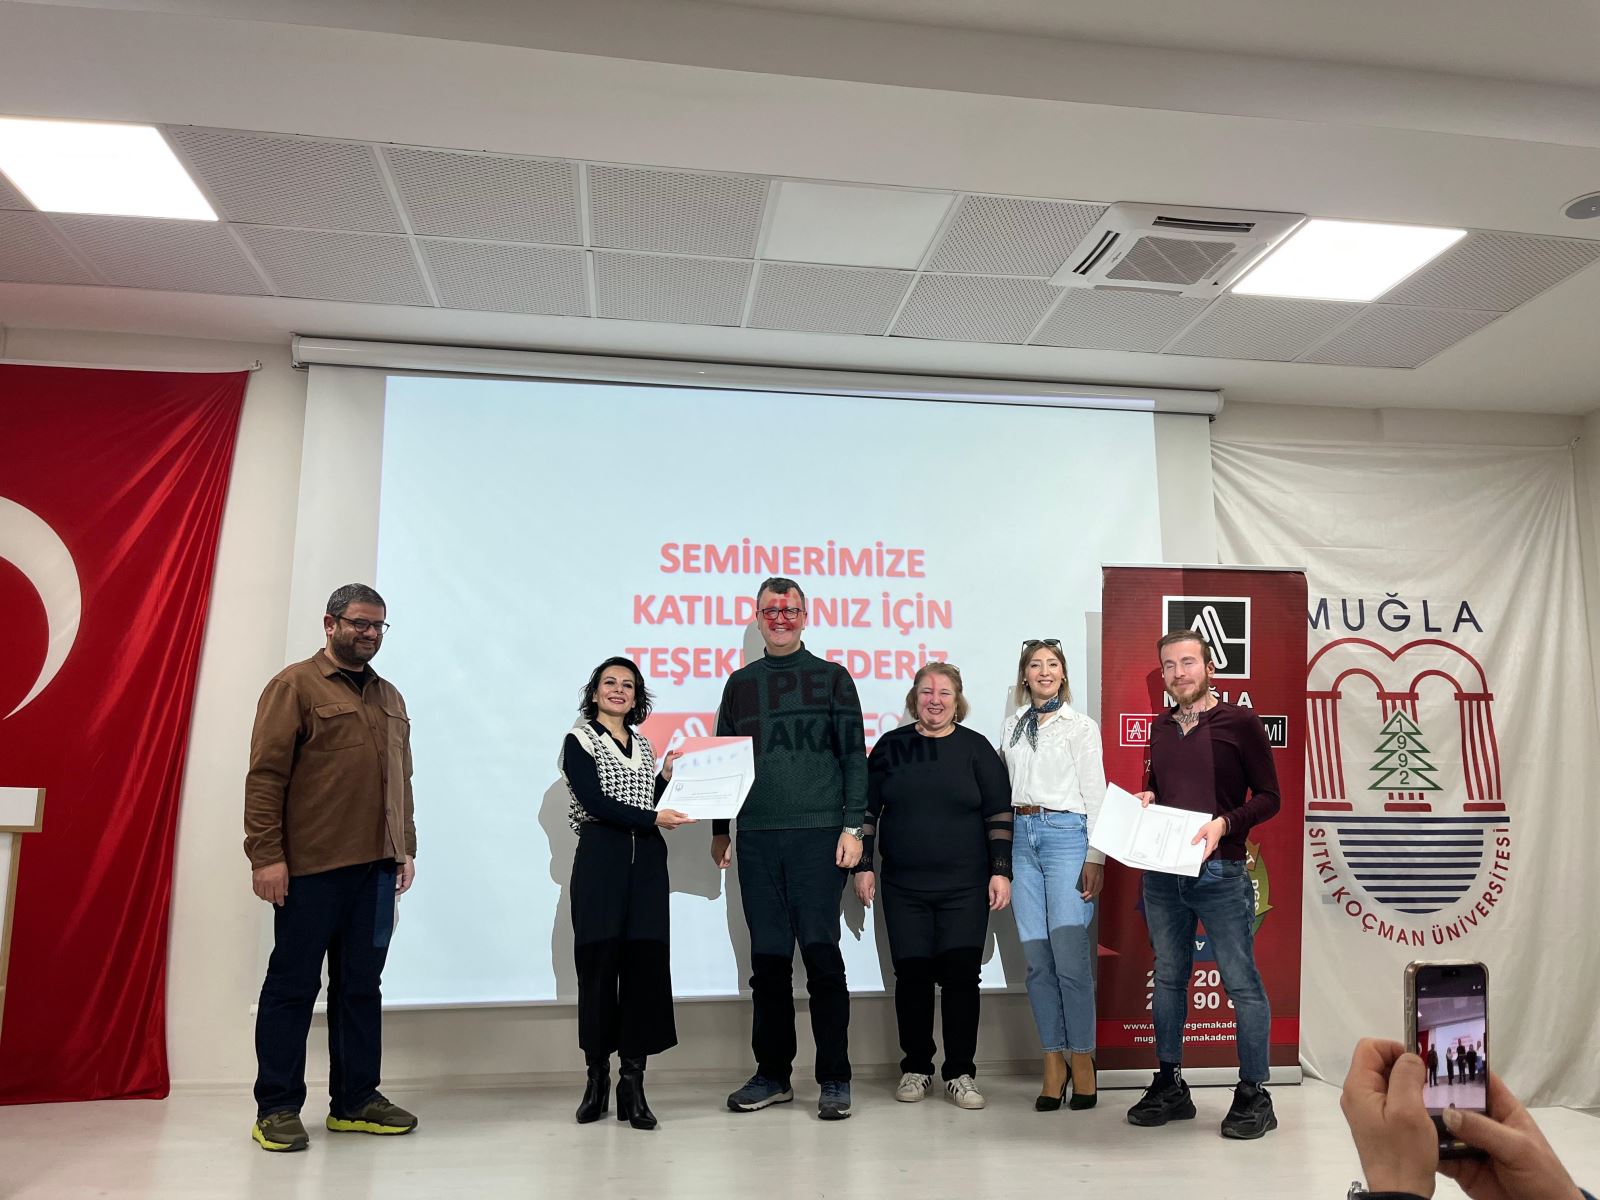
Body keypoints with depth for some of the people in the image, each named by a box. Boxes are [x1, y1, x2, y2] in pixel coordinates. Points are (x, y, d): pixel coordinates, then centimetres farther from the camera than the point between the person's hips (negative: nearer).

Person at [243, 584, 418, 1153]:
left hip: (376, 866, 6)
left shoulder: (388, 696, 17)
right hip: (310, 867, -6)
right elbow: (265, 774, -9)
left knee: (361, 984, 10)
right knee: (293, 984, 4)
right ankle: (277, 1108, 15)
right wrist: (267, 855, -14)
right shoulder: (295, 685, -3)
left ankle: (355, 1101, 20)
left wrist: (405, 848, 13)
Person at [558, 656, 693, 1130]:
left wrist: (667, 779, 2)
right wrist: (652, 818, -15)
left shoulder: (644, 745, 19)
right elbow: (594, 801, -9)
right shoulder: (579, 740, 4)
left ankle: (633, 1081, 4)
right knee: (600, 963, -2)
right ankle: (597, 1076, 12)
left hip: (646, 861, 4)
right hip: (601, 859, -4)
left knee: (645, 964, -2)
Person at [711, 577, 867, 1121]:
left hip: (819, 835, -3)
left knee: (821, 952, -4)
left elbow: (854, 756, 2)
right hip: (756, 838, 3)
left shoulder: (832, 678, 6)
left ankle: (835, 1080, 6)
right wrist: (719, 830, 15)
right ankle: (772, 1074, 18)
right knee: (767, 957, 7)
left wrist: (852, 826, -6)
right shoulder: (740, 683, 14)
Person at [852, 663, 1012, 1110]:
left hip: (965, 888, -1)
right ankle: (916, 1068, 20)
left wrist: (1001, 872, -4)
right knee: (912, 975, 4)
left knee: (961, 974, -1)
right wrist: (863, 866, 4)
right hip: (904, 887, 1)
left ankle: (959, 1073, 13)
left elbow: (1000, 815, 2)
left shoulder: (976, 748, 2)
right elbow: (867, 810, 8)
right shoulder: (890, 746, 5)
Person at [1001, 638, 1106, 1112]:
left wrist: (1095, 857, -9)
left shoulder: (1081, 726, 4)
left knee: (1069, 956, -9)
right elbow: (1003, 787, 14)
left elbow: (1096, 794, -1)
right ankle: (1053, 1063, 9)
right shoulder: (1011, 727, 15)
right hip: (1022, 836, 4)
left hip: (1066, 833, -4)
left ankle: (1082, 1060, 3)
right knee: (1036, 958, 3)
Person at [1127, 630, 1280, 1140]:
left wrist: (1225, 823, -18)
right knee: (1168, 980, 12)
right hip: (1161, 874, 5)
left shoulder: (1240, 723, -3)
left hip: (1220, 873, -5)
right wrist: (1145, 800, 2)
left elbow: (1268, 796, -4)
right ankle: (1169, 1085, 23)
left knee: (1241, 983, 1)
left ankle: (1253, 1094, 12)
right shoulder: (1160, 728, 12)